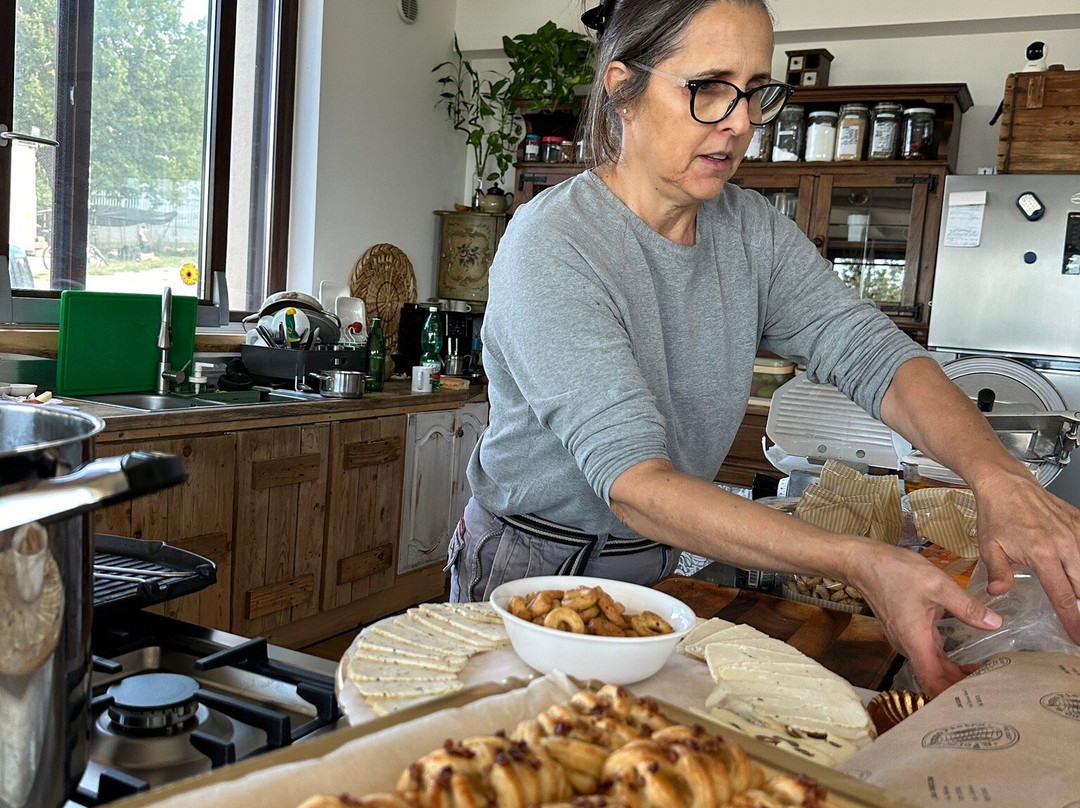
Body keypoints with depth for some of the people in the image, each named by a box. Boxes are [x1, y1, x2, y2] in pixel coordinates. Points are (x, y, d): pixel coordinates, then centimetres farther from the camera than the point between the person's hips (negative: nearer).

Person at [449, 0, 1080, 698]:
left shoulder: (751, 230, -2)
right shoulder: (551, 245, -24)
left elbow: (869, 349, -14)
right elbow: (634, 482, -32)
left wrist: (1002, 478, -33)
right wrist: (860, 563, -42)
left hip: (656, 567, 5)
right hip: (533, 572, -5)